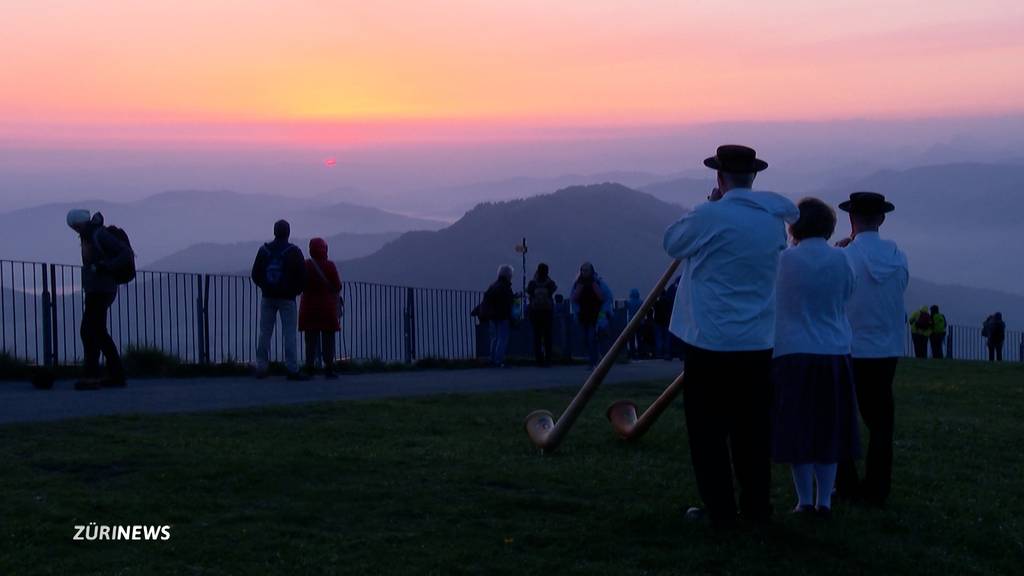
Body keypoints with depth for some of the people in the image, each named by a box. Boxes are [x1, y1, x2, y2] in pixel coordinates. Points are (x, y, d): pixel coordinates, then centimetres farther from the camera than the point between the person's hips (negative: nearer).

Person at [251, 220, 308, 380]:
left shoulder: (264, 250, 4)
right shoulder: (294, 251, -5)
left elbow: (255, 275, 7)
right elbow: (302, 276, -6)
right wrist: (296, 291, 9)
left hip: (267, 297, 3)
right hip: (287, 298, -3)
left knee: (265, 332, 8)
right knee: (289, 333, -4)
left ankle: (261, 368, 7)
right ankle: (292, 369, -10)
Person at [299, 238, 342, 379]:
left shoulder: (304, 265, -1)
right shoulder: (329, 265, -9)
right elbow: (337, 286, -8)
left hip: (308, 306, 3)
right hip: (327, 307, -3)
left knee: (311, 339, 8)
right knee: (328, 339, 3)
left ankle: (310, 368, 6)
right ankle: (328, 369, 0)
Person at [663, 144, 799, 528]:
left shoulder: (707, 217, -12)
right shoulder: (774, 218, 5)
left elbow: (672, 244, 5)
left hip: (710, 342, -5)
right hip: (757, 343, 5)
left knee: (709, 429, 4)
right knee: (752, 428, 13)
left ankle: (720, 509, 6)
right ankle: (757, 505, 18)